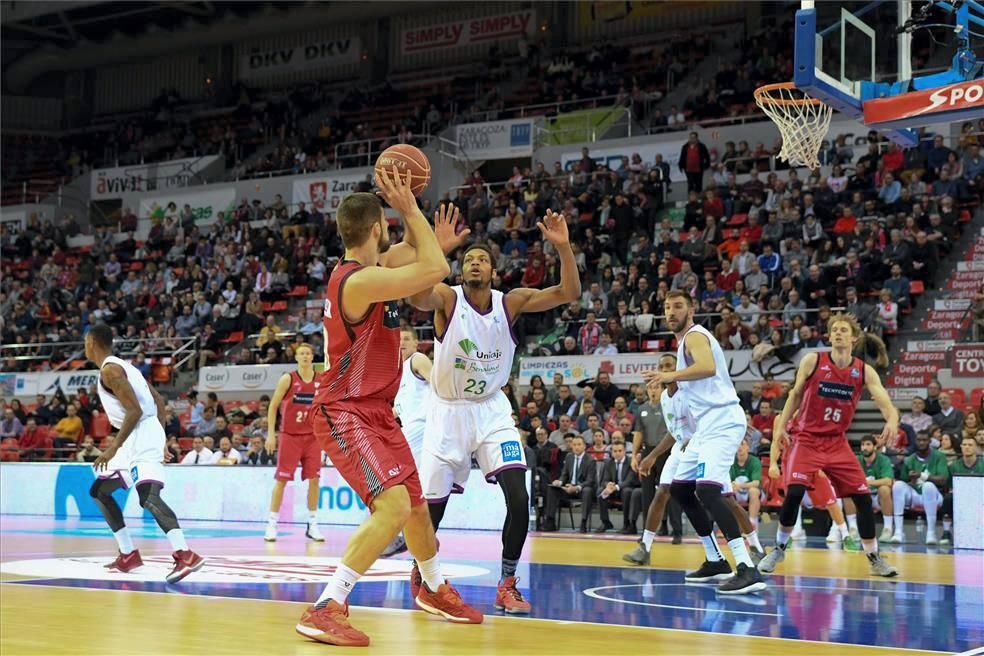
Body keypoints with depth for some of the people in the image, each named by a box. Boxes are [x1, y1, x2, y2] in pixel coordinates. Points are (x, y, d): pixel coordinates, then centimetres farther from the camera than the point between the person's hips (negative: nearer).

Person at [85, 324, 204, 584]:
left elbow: (135, 410, -20)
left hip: (142, 435, -10)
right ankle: (128, 555, 18)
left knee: (148, 497, -23)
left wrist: (114, 447, -20)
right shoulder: (123, 365, 20)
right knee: (99, 491, 18)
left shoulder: (109, 369, -10)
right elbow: (159, 402, 21)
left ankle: (185, 555, -36)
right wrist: (159, 441, 23)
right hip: (136, 439, 10)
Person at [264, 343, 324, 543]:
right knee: (281, 479, -2)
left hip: (312, 436, 3)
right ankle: (271, 524, 4)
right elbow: (273, 406, 0)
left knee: (314, 479, 0)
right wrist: (271, 434, -5)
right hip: (290, 436, -3)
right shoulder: (288, 379, -4)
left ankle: (312, 525, 9)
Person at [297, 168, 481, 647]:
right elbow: (435, 270, -27)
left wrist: (408, 206, 9)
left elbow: (418, 254, 22)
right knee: (392, 506, -26)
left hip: (376, 409, 10)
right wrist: (409, 209, -18)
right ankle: (325, 611, -24)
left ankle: (434, 589, 45)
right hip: (345, 412, -10)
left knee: (415, 504, 22)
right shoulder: (359, 280, -24)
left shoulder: (371, 265, 5)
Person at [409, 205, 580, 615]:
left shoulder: (510, 302, -6)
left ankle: (507, 585, -1)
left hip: (492, 411, 2)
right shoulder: (448, 298, -14)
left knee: (519, 499, -15)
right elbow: (418, 297, -39)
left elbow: (569, 293, -15)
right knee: (431, 506, 3)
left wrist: (563, 247, -31)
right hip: (448, 411, -2)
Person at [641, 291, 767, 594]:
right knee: (680, 488, 15)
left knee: (707, 490, -24)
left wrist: (672, 375, -42)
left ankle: (748, 570, -30)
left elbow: (708, 367, -31)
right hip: (708, 425, 11)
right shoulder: (687, 341, 22)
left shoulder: (694, 336, -9)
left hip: (722, 423, -11)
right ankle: (715, 561, 21)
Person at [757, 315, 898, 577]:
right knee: (794, 492, -19)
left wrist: (892, 420, -33)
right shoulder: (812, 361, -6)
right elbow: (795, 394, 6)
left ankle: (874, 558, 12)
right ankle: (779, 549, 2)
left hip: (837, 442, 2)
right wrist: (780, 426, 1)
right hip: (807, 438, -2)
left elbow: (884, 402, -12)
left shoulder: (864, 371, -3)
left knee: (863, 497, -3)